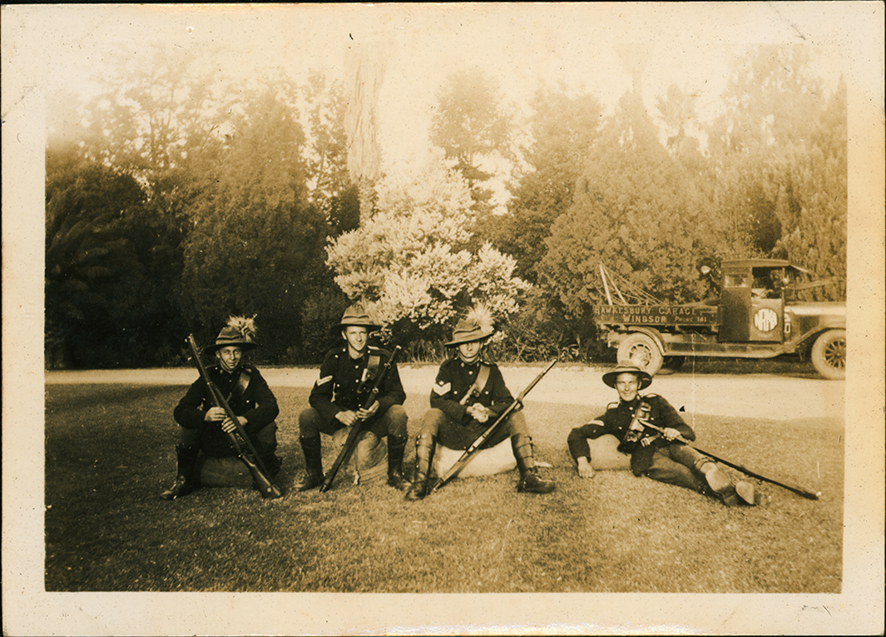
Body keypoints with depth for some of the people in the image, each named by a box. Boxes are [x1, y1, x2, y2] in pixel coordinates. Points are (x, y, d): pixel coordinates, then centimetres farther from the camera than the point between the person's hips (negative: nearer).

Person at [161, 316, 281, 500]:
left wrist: (244, 419, -40)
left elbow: (271, 406, -22)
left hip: (245, 441, -1)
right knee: (186, 425, -23)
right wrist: (205, 415, -37)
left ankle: (267, 477, 0)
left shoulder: (251, 375, -8)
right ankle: (184, 479, -2)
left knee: (268, 426, -28)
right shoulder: (208, 376, -6)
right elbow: (180, 412, -16)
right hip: (212, 445, 1)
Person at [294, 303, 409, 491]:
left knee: (398, 414, -32)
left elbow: (397, 394, -10)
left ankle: (395, 474, -14)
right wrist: (338, 414, -30)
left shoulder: (383, 358, -11)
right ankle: (314, 473, -2)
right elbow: (317, 396, -11)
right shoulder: (333, 359, -8)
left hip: (374, 418, -1)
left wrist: (378, 405, -32)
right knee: (307, 416, -22)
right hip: (342, 417, 1)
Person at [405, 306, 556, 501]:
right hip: (453, 434, -2)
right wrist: (468, 411, -23)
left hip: (484, 433, 2)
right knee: (433, 415, -31)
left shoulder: (491, 370, 7)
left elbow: (506, 402, 1)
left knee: (516, 417, -18)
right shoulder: (448, 368, 0)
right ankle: (420, 481, -32)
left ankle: (529, 477, -20)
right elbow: (437, 400, -12)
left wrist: (488, 412, -21)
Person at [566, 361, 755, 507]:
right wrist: (583, 462, -7)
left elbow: (688, 432, 10)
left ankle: (729, 490, -63)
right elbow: (576, 435, 13)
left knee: (700, 463, -35)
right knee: (686, 475, -34)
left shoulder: (655, 402, 16)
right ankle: (729, 495, -60)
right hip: (647, 458, -2)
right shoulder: (613, 415, 15)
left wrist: (676, 432, -16)